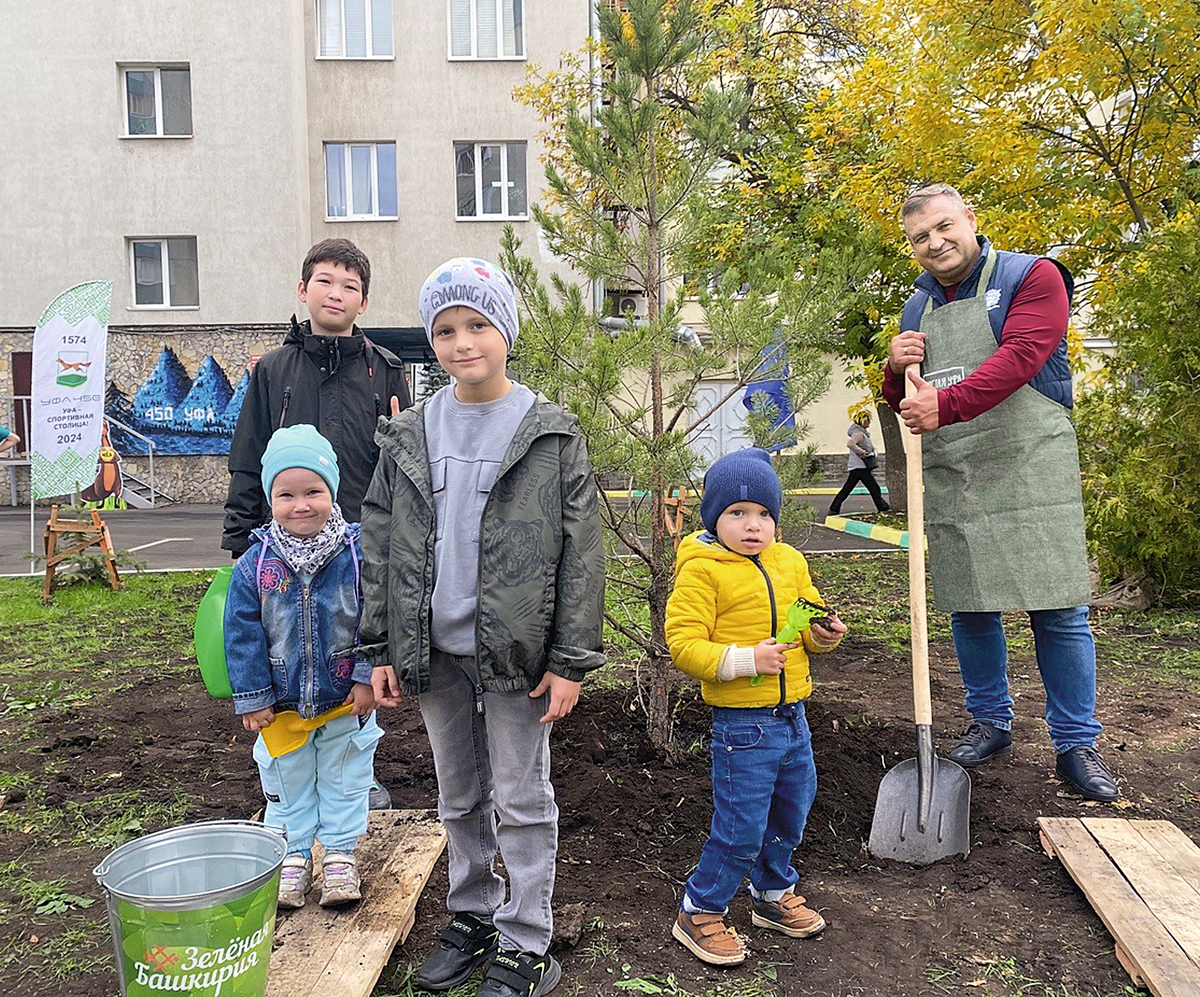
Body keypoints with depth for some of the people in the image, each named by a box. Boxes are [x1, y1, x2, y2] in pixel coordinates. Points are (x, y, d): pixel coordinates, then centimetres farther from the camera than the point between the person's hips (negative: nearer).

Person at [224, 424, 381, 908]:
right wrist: (252, 698, -6)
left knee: (344, 778, 15)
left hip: (346, 703, -1)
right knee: (288, 781, 18)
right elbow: (242, 634, -6)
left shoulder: (358, 554, -15)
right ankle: (294, 856, 37)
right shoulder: (255, 564, -12)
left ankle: (340, 854, 33)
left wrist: (368, 678, -11)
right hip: (282, 704, 2)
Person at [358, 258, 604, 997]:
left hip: (514, 650, -4)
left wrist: (571, 660, -10)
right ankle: (473, 918, 37)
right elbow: (380, 546, 6)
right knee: (459, 798, 18)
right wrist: (380, 650, 3)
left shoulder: (553, 435, -6)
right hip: (435, 651, 4)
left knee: (521, 800, 7)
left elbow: (581, 553, -7)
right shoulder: (409, 437, 4)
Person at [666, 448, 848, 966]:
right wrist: (744, 660, -26)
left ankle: (774, 894, 44)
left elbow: (809, 616, 19)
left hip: (792, 715, 7)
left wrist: (823, 633, -4)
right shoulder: (701, 571, -14)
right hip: (741, 724, -7)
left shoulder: (790, 561, 7)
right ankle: (698, 913, 21)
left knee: (789, 815, 21)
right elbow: (682, 643, -17)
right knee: (741, 827, 0)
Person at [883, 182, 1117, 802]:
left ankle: (1075, 744, 11)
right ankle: (991, 723, 27)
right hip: (949, 481, 5)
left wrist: (945, 404, -28)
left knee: (1058, 611, -3)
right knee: (967, 607, 10)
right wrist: (896, 369, -1)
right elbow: (904, 403, 21)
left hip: (1027, 470, -5)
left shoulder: (1032, 278, -1)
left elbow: (1020, 356, -18)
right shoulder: (917, 307, 16)